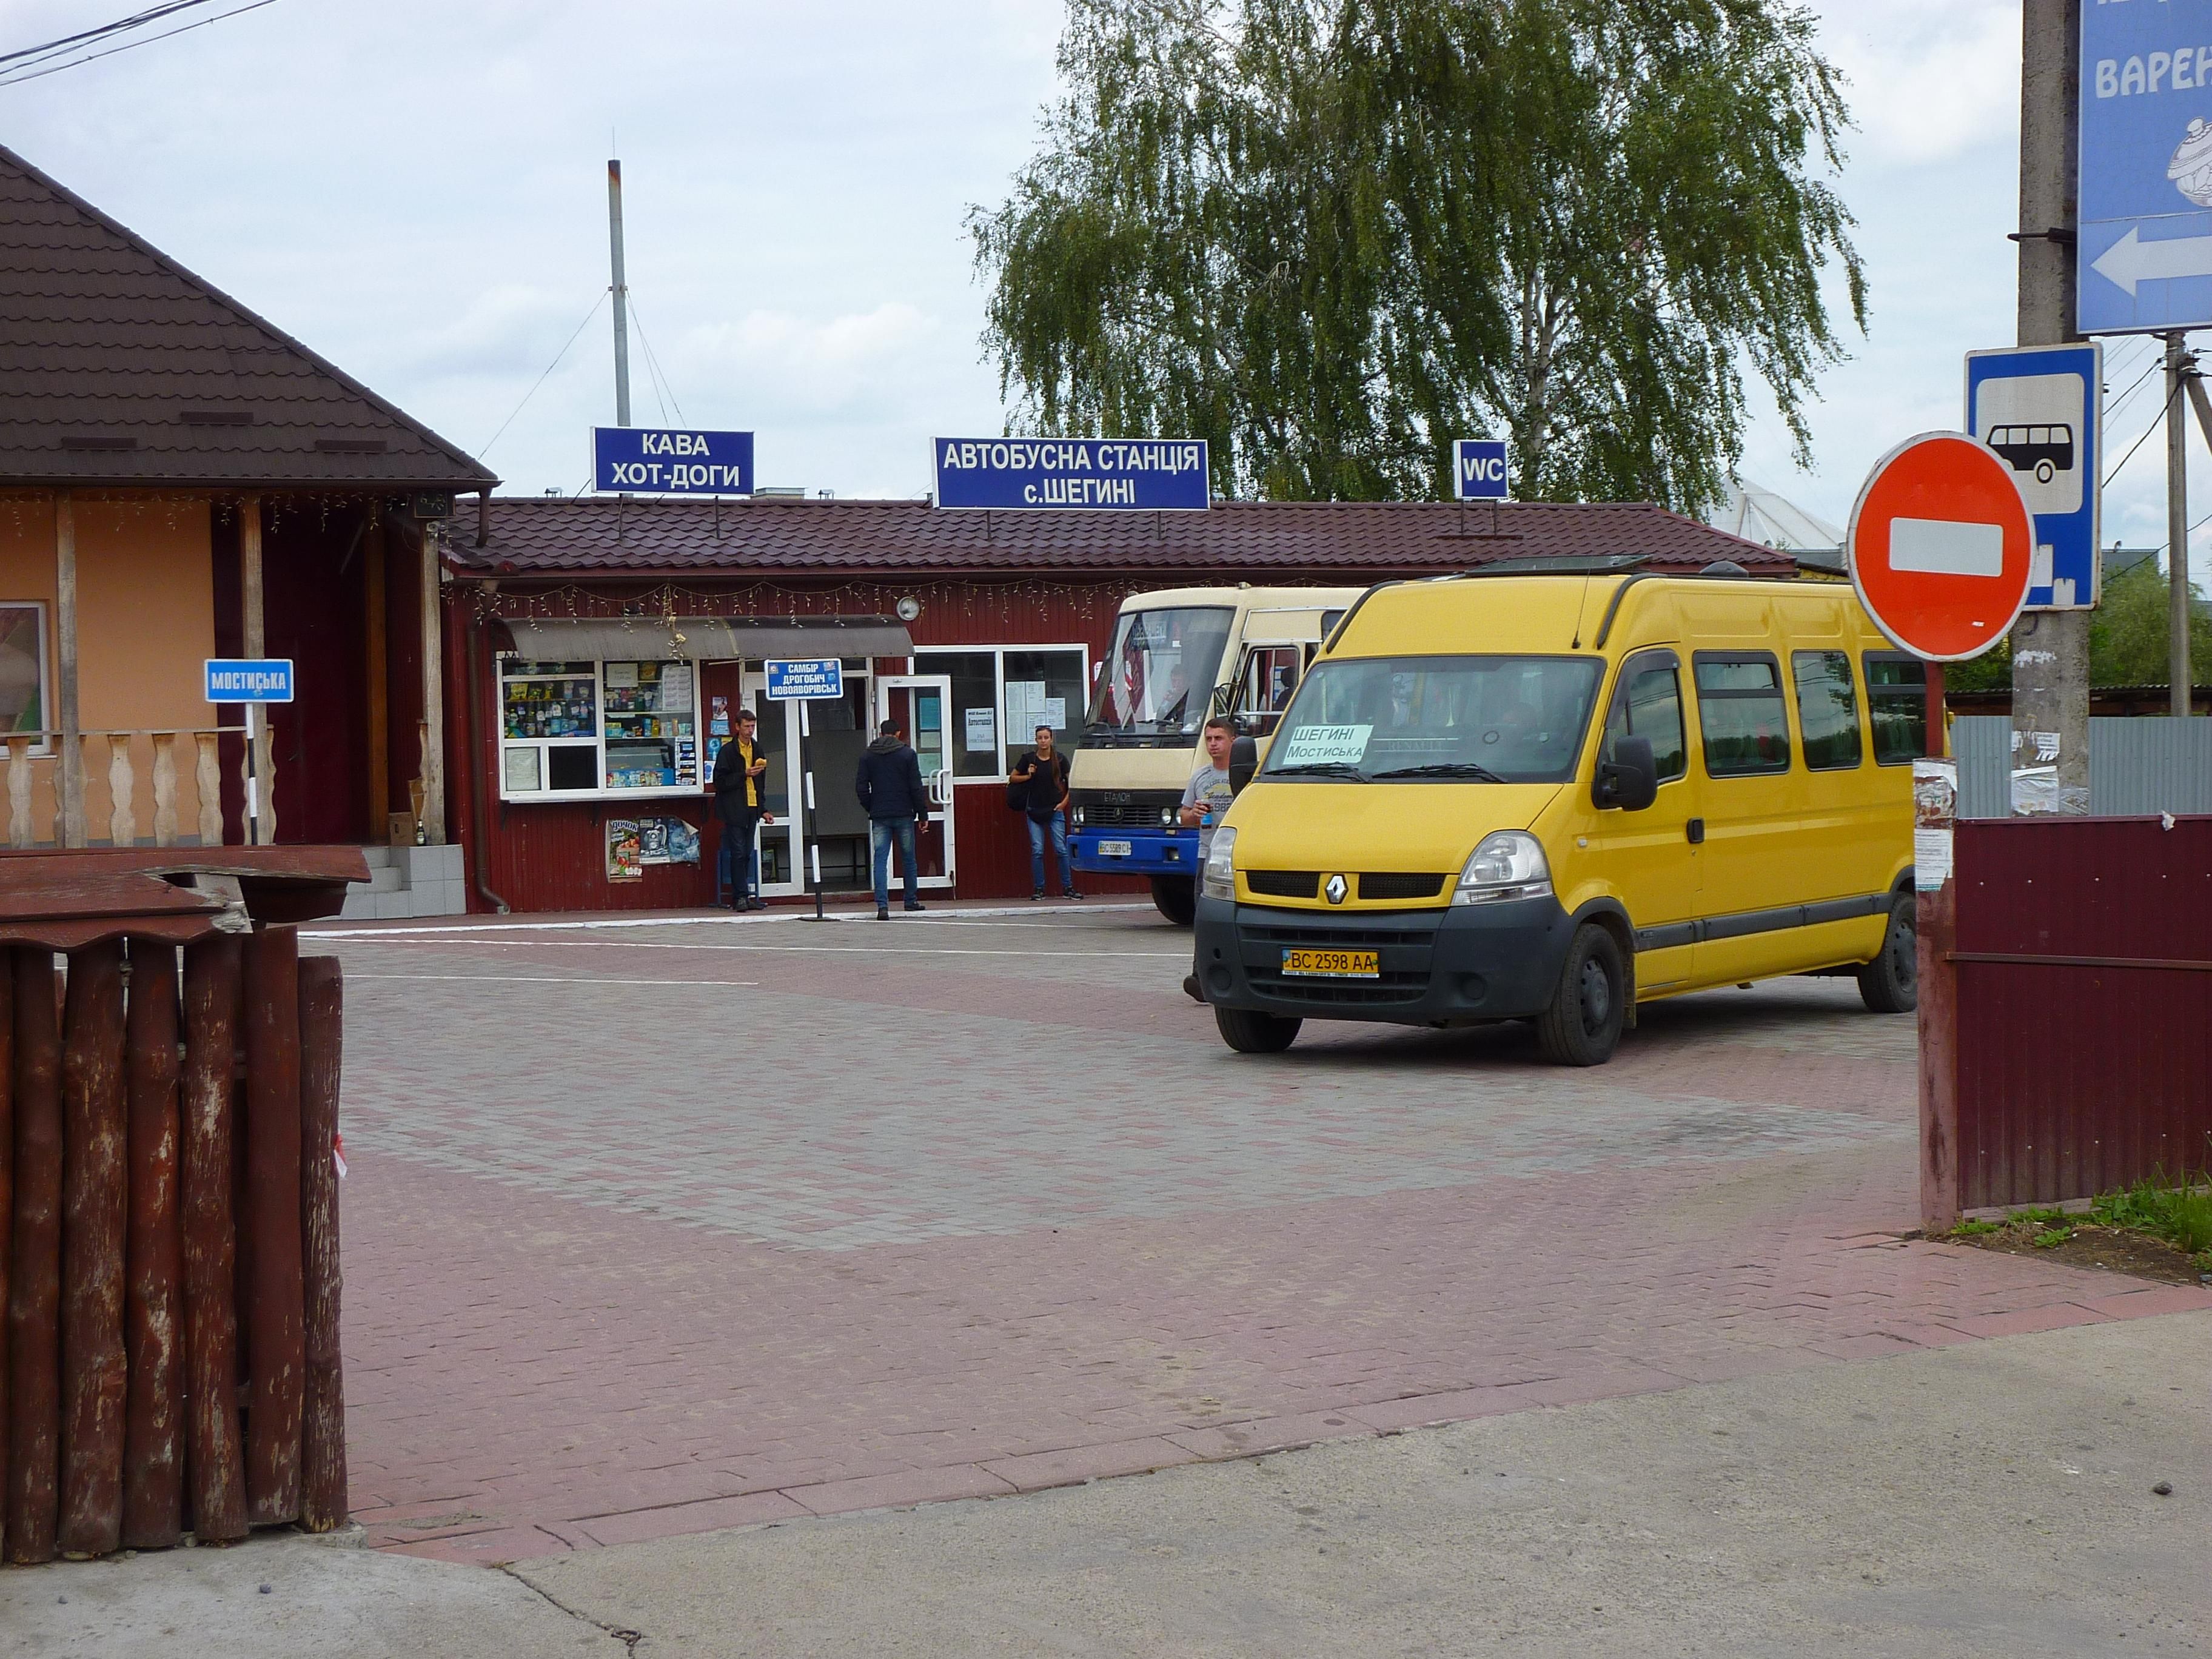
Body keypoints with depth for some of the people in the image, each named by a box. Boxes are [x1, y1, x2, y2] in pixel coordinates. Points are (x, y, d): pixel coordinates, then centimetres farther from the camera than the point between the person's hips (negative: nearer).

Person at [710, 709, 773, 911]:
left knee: (747, 854, 6)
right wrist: (744, 775, -17)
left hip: (751, 809, 6)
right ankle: (741, 896, -7)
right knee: (738, 853, -8)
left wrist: (763, 809, 17)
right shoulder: (727, 751, -5)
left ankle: (741, 896, 9)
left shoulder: (757, 750, 15)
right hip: (734, 809, -6)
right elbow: (720, 781, -10)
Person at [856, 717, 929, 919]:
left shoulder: (867, 755, 4)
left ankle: (882, 905, -16)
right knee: (908, 859, 13)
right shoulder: (908, 754, -2)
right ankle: (911, 901, 23)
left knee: (881, 860, -3)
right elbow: (917, 787, -4)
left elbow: (861, 786, 2)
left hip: (879, 816, 1)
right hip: (904, 815, -1)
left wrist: (870, 808, 13)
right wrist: (922, 814, 2)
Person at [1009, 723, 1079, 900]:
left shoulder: (1060, 759, 0)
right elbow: (1013, 777, 10)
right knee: (1037, 851, -2)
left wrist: (1065, 802, -2)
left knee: (1061, 850, -4)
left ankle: (1068, 888, 2)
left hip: (1055, 811, -1)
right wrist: (1028, 776, -7)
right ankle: (1038, 889, 4)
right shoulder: (1028, 758, 1)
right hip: (1035, 811, 1)